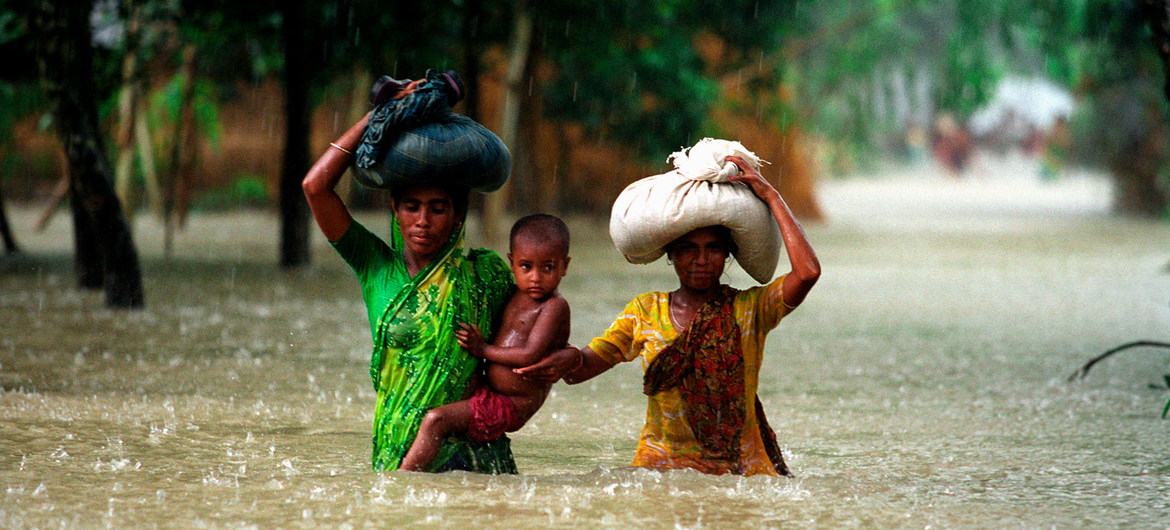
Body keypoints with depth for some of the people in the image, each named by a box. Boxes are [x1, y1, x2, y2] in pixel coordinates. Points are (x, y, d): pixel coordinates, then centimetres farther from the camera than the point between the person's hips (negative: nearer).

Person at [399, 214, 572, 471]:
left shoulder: (555, 306, -13)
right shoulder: (516, 296, 13)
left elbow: (529, 355, -22)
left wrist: (484, 350, -13)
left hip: (511, 407, -10)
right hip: (489, 393, 10)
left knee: (435, 420, -24)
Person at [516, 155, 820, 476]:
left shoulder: (750, 308, 3)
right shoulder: (645, 311, 10)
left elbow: (807, 272, -14)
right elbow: (590, 362, 4)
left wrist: (771, 197, -7)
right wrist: (571, 361, -22)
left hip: (740, 470, -1)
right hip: (660, 465, 1)